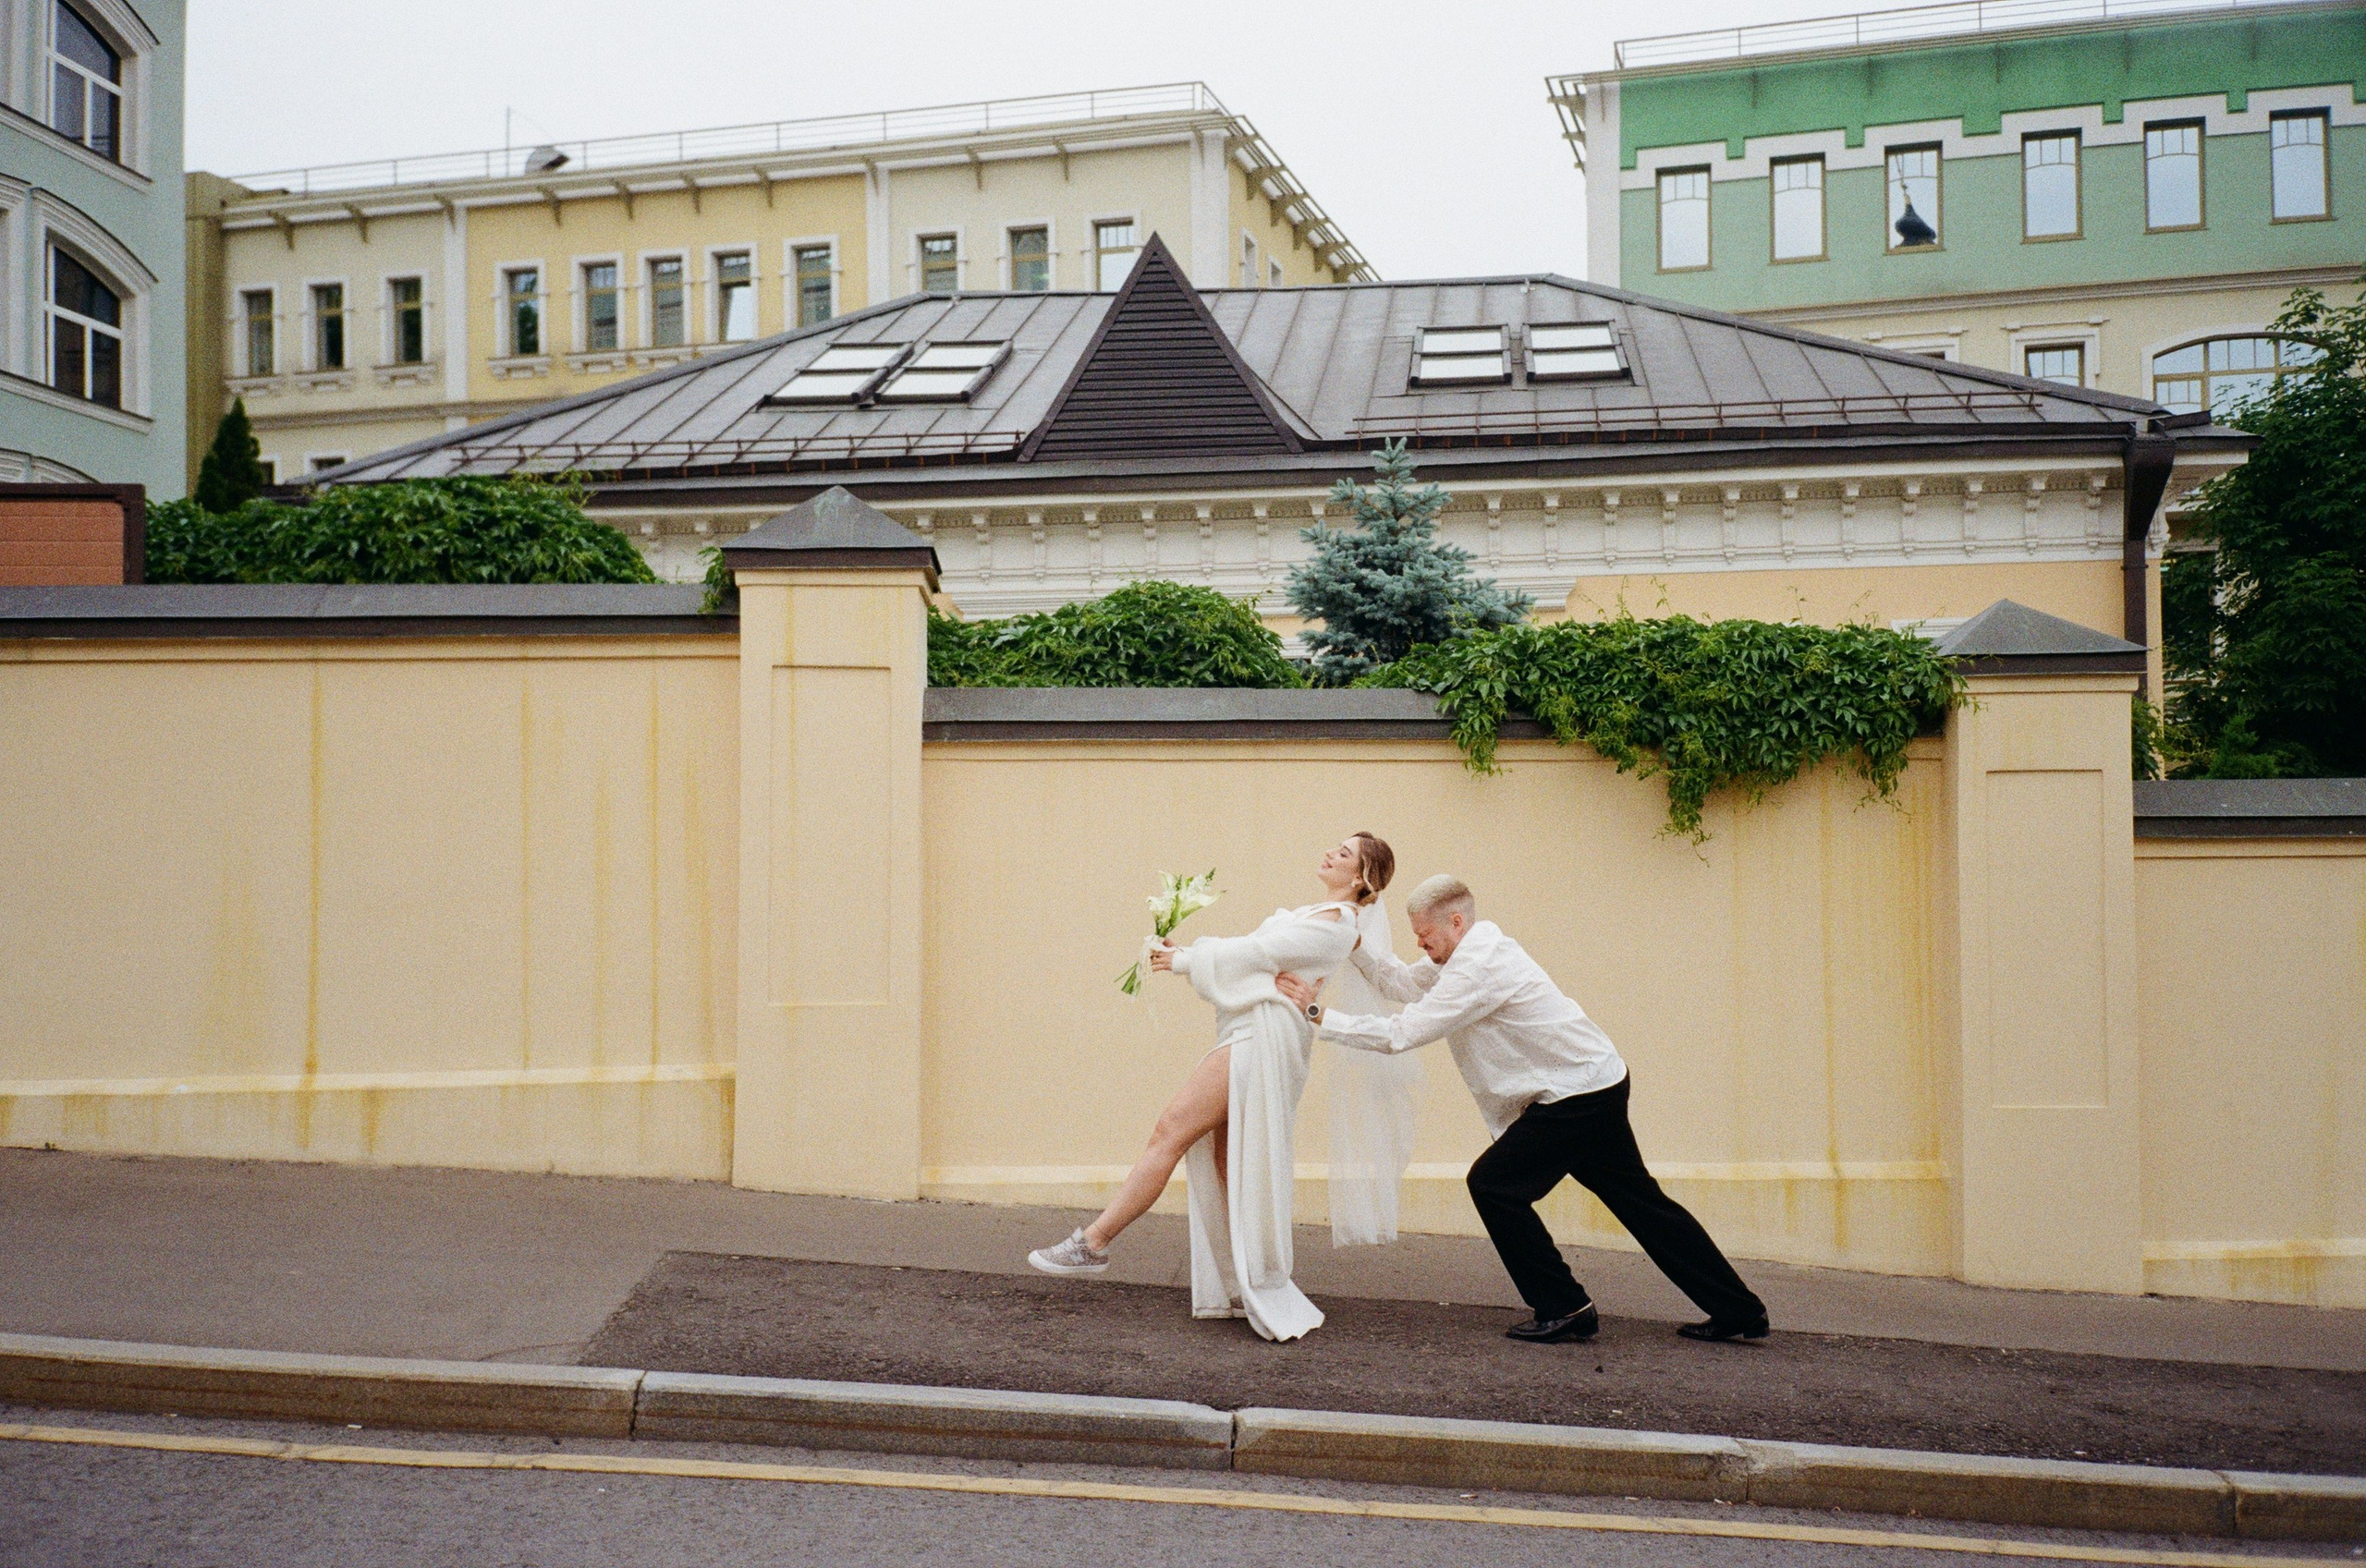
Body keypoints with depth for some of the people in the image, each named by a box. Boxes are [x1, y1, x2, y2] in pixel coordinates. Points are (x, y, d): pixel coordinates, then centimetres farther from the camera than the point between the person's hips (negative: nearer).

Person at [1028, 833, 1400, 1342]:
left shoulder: (1336, 922, -7)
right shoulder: (1318, 916, 24)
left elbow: (1258, 952, -9)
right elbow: (1254, 951, 20)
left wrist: (1184, 961, -2)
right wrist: (1185, 952, 8)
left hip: (1264, 1034, -10)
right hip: (1247, 1034, 10)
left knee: (1171, 1131, -12)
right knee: (1226, 1160, 8)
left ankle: (1092, 1243, -11)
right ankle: (1246, 1289, 11)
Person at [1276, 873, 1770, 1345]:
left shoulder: (1478, 968, -21)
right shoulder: (1470, 953, 10)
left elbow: (1401, 1034, -23)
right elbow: (1404, 983, 16)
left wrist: (1320, 1014, -18)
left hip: (1578, 1095, -10)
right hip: (1597, 1086, 10)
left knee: (1493, 1183, -6)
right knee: (1639, 1201, 14)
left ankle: (1564, 1308, 0)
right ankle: (1739, 1313, 18)